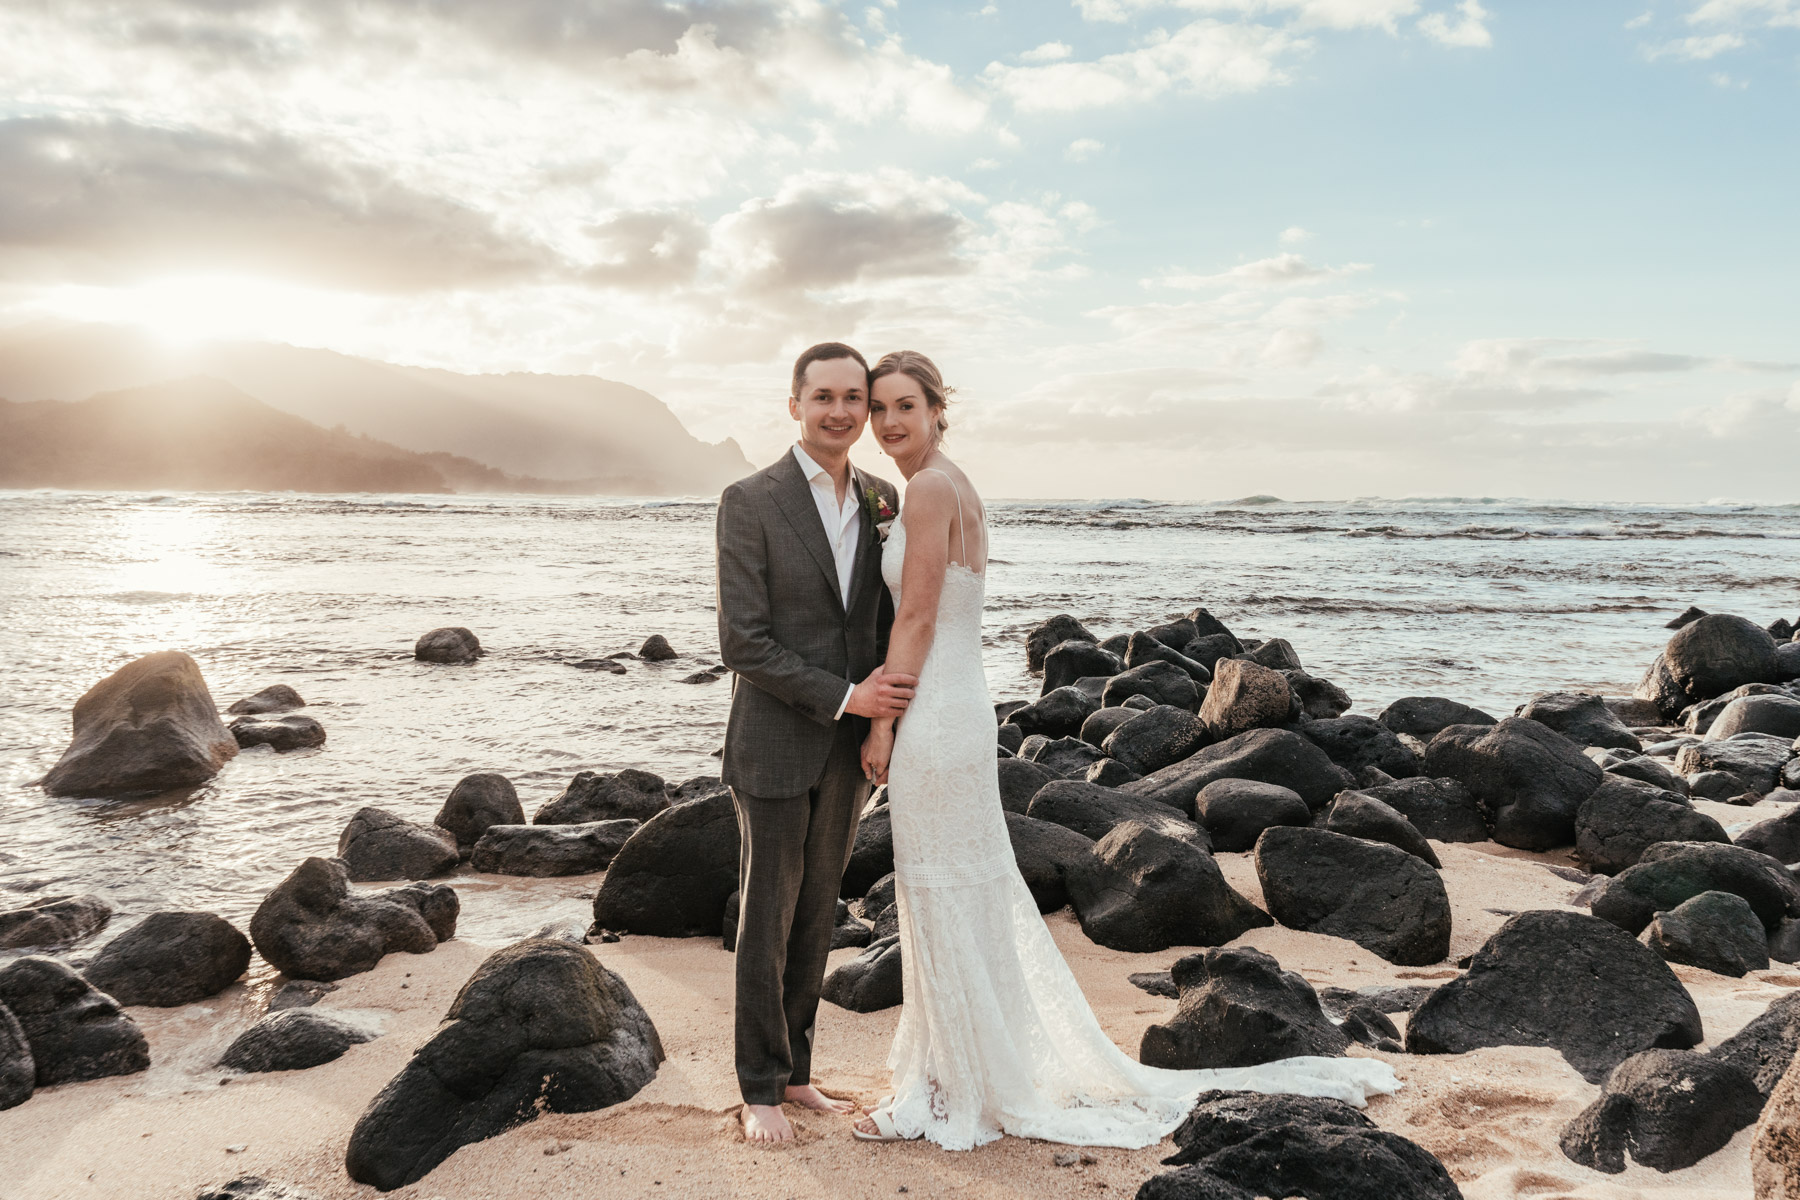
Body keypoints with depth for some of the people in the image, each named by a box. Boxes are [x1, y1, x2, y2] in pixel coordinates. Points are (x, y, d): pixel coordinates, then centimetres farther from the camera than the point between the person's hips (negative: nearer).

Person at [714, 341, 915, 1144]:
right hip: (775, 746, -5)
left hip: (851, 747, 5)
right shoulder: (750, 502, -11)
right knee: (767, 920, 6)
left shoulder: (884, 500, 6)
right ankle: (760, 1089, 21)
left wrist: (888, 703, -4)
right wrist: (845, 697, -18)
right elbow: (742, 642, -15)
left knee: (816, 917, 15)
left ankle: (795, 1072, 30)